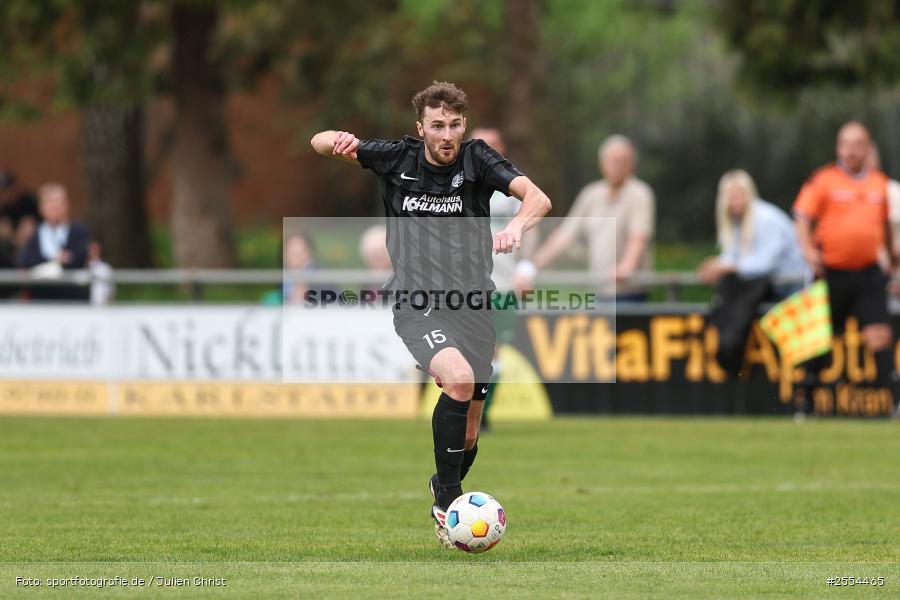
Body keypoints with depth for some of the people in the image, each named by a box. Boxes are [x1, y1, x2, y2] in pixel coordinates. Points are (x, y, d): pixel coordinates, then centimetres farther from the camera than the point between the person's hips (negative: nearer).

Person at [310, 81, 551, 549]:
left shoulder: (477, 159, -4)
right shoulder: (398, 159, -1)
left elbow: (537, 197, -18)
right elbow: (320, 143, 6)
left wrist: (516, 226, -41)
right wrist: (337, 141, -19)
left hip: (472, 305, 2)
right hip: (416, 304, -2)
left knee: (468, 435, 7)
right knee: (459, 378, -31)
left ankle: (444, 489, 41)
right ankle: (446, 502, -18)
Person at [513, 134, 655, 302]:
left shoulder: (639, 195, -7)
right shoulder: (591, 195, 13)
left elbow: (639, 237, -22)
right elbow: (565, 234, 14)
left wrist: (627, 265, -42)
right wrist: (531, 267, 5)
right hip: (600, 291, 6)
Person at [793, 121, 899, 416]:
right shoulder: (823, 179, -4)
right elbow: (803, 218, -6)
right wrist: (808, 249, -21)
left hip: (869, 272, 2)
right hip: (831, 271, -2)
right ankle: (806, 395, 20)